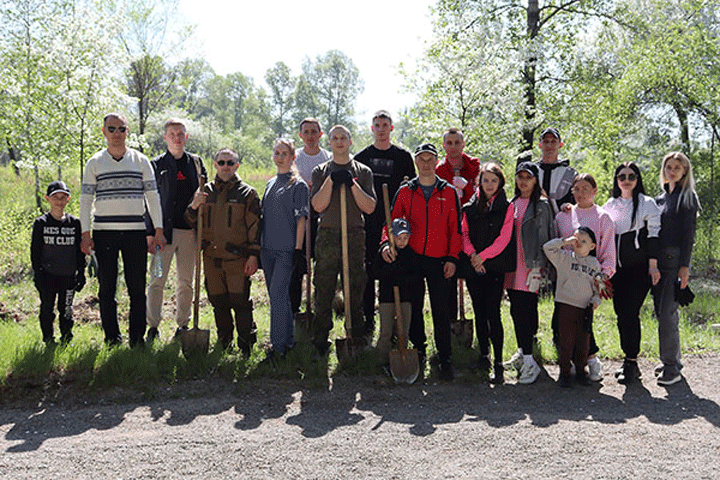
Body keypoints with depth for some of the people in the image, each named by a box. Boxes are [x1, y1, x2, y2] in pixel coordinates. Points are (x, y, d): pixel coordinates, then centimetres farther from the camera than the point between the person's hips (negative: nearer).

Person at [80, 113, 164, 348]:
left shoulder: (141, 161, 8)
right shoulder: (95, 162, 8)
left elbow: (152, 196, 8)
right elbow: (85, 199, 7)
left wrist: (158, 231, 1)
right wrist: (85, 233, -1)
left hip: (135, 231, 0)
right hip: (104, 231, 0)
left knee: (137, 287, 0)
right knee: (107, 287, 4)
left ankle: (138, 337, 9)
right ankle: (112, 337, 14)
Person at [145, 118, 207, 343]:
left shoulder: (196, 163, 11)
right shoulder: (156, 165, 4)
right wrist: (150, 232, -4)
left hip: (189, 231, 2)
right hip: (164, 230, -2)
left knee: (186, 281, 8)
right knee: (157, 280, -3)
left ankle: (183, 324, 18)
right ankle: (153, 325, 5)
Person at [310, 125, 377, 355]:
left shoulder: (362, 172, 10)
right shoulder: (320, 171, 10)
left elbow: (370, 207, 0)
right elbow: (318, 206, -2)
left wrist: (352, 184, -10)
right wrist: (331, 181, -10)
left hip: (355, 235, 0)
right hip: (327, 235, 0)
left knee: (355, 289, 2)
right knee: (323, 289, 1)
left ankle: (356, 337, 12)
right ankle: (320, 339, 9)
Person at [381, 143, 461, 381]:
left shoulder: (449, 192, 6)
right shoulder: (405, 192, 8)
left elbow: (455, 228, 5)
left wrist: (452, 258, -4)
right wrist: (386, 243, -12)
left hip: (439, 261, -1)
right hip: (411, 258, 1)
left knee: (441, 309, -2)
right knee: (413, 307, 8)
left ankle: (445, 359, 6)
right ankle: (418, 349, 24)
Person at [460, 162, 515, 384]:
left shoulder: (507, 208, 2)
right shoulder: (470, 207, 11)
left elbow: (504, 238, -6)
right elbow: (464, 233, 7)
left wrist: (482, 256, -12)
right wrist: (472, 254, -10)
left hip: (495, 267, -3)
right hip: (473, 266, 3)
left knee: (493, 313, -9)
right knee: (479, 312, 9)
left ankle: (498, 364, -5)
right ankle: (484, 356, 21)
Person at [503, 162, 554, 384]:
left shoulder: (542, 205, -1)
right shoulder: (512, 204, 16)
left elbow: (548, 237, -3)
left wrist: (542, 265, -10)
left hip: (531, 265, -6)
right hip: (512, 265, 6)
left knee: (525, 310, -11)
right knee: (516, 310, 10)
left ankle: (529, 362, -8)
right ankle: (522, 353, 23)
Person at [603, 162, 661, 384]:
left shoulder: (648, 204, 1)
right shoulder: (609, 206, 13)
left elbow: (653, 235, -3)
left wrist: (653, 265, -10)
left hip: (639, 267, -5)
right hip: (617, 268, 5)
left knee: (630, 313, -11)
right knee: (621, 314, 5)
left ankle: (631, 363, -3)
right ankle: (629, 360, 16)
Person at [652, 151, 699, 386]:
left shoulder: (687, 197, -3)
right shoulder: (660, 197, 17)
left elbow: (688, 234, -9)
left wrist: (685, 266, -15)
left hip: (675, 260, -7)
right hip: (657, 261, 7)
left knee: (667, 313, -10)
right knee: (661, 311, 10)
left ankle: (672, 368, -4)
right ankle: (672, 360, 21)